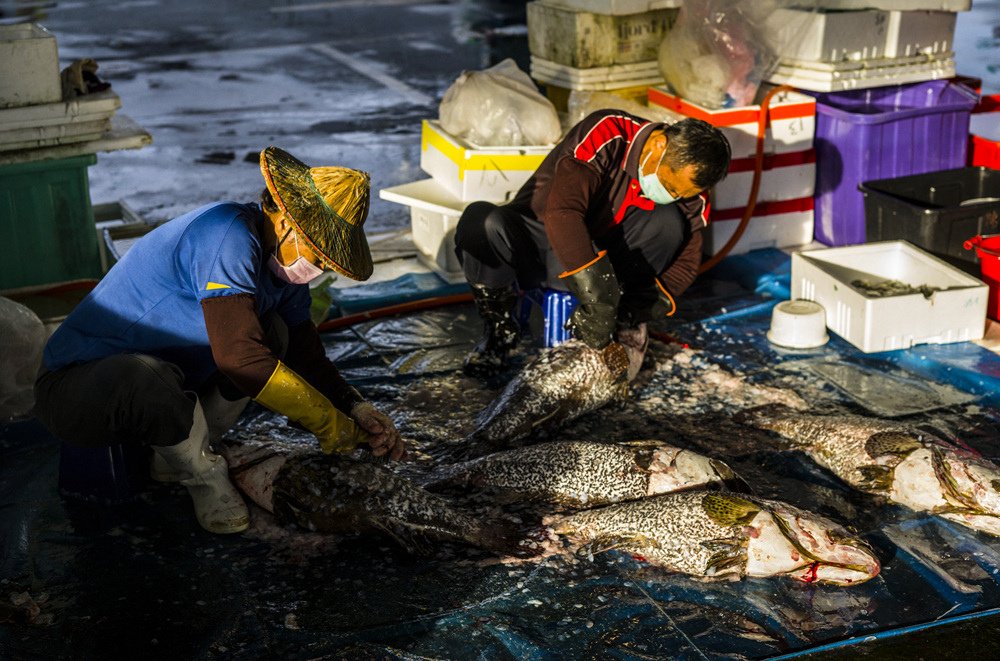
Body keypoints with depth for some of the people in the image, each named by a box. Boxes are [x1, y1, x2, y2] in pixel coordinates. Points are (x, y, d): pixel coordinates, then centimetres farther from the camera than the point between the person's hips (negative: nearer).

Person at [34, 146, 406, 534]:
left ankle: (175, 453, 1)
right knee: (146, 377, -41)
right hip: (73, 390, -9)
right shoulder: (230, 237, -27)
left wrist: (357, 412, -7)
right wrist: (328, 424, -24)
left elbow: (308, 358, 10)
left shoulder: (283, 260, 3)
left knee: (274, 333, 3)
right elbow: (240, 357, -34)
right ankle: (203, 475, -10)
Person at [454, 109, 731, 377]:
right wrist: (598, 298, -43)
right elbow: (561, 212, -39)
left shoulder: (687, 183, -9)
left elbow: (686, 261, -5)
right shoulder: (606, 135, -27)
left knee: (669, 222, -23)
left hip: (601, 258, 3)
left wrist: (635, 308, -23)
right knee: (481, 219, -36)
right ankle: (499, 329, -11)